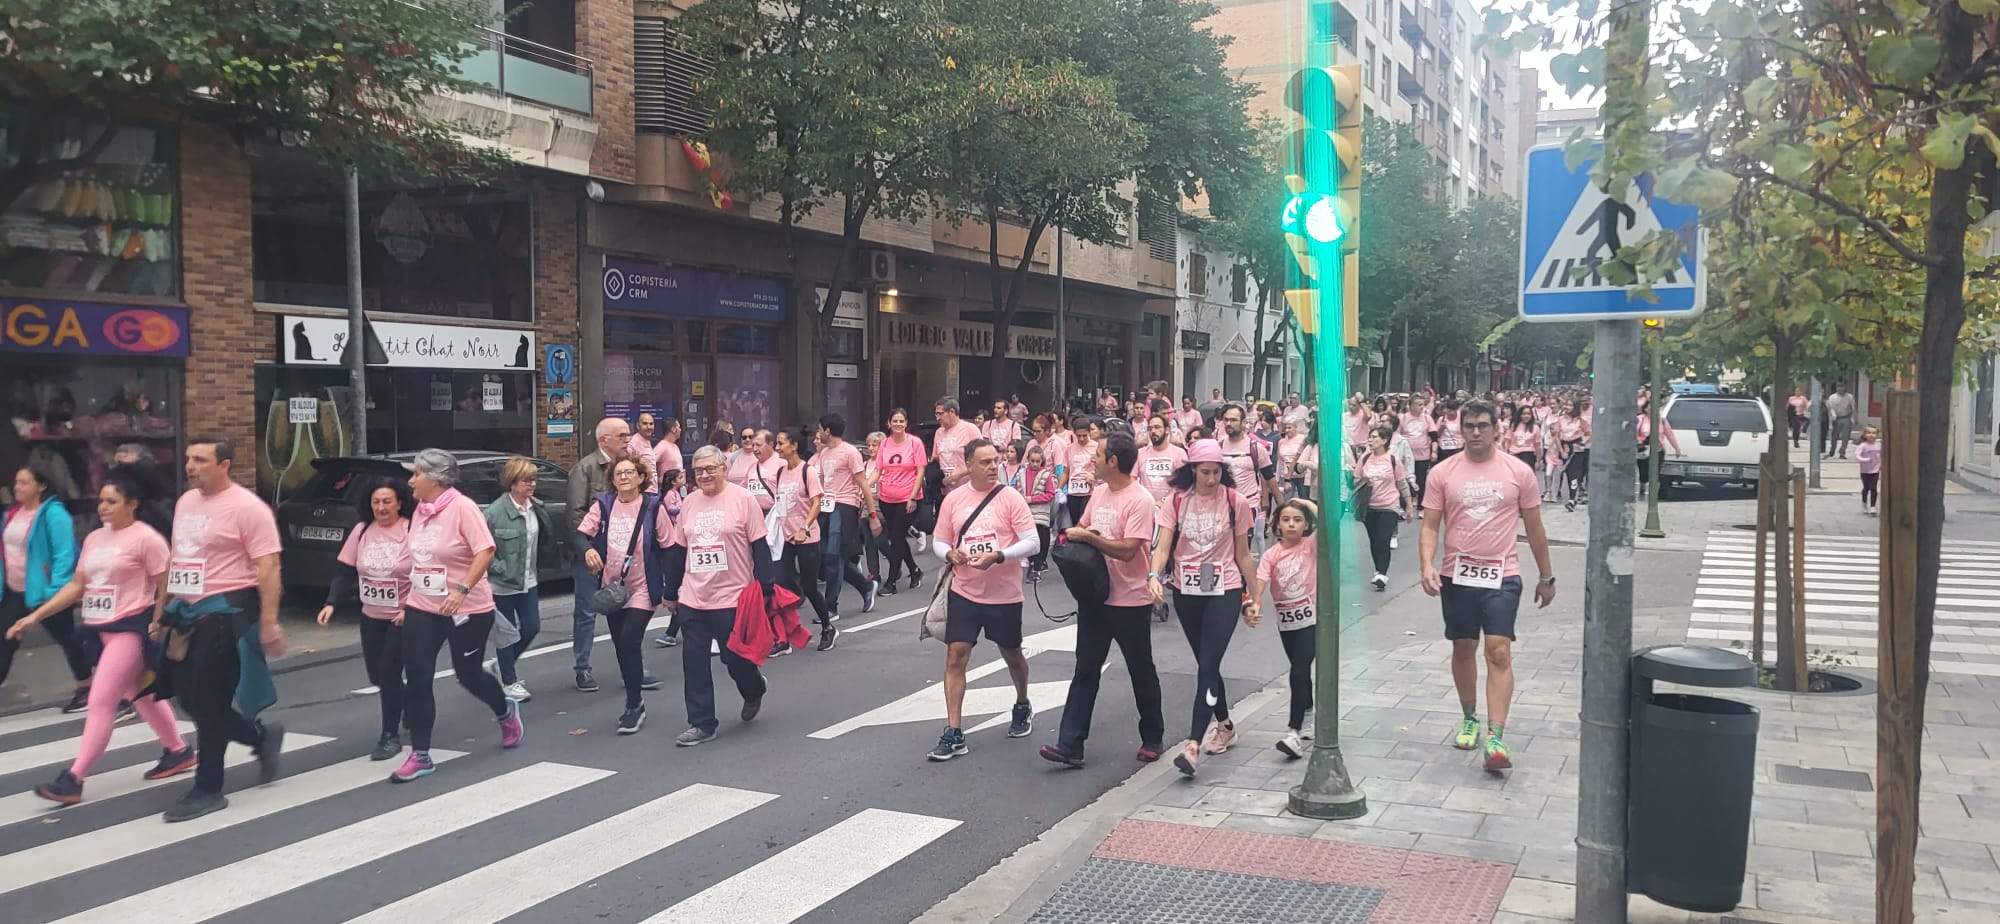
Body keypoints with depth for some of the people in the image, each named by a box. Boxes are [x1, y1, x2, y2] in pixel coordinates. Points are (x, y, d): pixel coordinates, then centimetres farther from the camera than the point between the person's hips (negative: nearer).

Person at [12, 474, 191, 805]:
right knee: (139, 695, 18)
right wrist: (35, 616, 8)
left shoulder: (146, 538, -12)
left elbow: (167, 588, -13)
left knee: (101, 702, -10)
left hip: (130, 628, -9)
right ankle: (178, 752, 33)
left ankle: (72, 780, -8)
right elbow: (77, 585, 14)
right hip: (101, 628, 9)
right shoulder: (94, 539, 12)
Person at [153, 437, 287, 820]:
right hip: (188, 612, 8)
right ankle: (262, 736, 29)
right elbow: (175, 560, 21)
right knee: (188, 696, 10)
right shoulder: (185, 502, 12)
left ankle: (208, 791, 7)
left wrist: (269, 623, -22)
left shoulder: (247, 507, -13)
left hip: (225, 613, -8)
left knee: (208, 702, -4)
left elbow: (268, 567, -17)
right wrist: (161, 612, 20)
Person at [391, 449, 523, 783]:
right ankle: (420, 756, 8)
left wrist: (461, 589, -30)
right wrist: (407, 598, 16)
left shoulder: (462, 507, -16)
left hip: (467, 609, -6)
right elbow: (414, 559, 16)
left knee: (468, 674, 8)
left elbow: (486, 550, -23)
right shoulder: (420, 511, 6)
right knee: (416, 680, 0)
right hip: (422, 608, 6)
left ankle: (506, 712, 39)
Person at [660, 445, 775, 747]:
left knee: (735, 658, 4)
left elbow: (759, 547, -6)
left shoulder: (742, 499, -6)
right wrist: (672, 592, 17)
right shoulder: (689, 502, 9)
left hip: (732, 597, -5)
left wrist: (765, 588, -9)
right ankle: (702, 724, 12)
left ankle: (755, 689, 36)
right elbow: (679, 550, 16)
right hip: (693, 598, 5)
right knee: (694, 662, 3)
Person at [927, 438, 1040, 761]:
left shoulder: (1010, 497, -9)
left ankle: (1022, 707, 44)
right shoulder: (953, 499, 0)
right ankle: (954, 734, -2)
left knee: (1011, 654, 16)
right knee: (955, 656, -6)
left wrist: (997, 557, -24)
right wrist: (950, 554, -14)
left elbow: (1032, 543, -11)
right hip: (964, 592, 2)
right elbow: (939, 541, 9)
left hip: (1004, 594, -2)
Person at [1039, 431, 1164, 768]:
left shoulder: (1140, 500, -18)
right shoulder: (1099, 493, 7)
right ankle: (1070, 745, 4)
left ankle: (1152, 739, 27)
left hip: (1131, 601, -7)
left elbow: (1127, 550, -26)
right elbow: (1082, 527, 20)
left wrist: (1088, 537, -20)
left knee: (1141, 673, 10)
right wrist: (1075, 533, -3)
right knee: (1085, 671, 4)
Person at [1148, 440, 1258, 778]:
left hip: (1224, 591, -3)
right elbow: (1164, 545, -7)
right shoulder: (1177, 501, 0)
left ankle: (1194, 744, -16)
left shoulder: (1236, 502, -3)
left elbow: (1243, 554, 4)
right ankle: (1224, 726, 36)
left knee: (1208, 665, -12)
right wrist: (1154, 576, -27)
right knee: (1207, 663, 15)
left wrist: (1253, 597, 6)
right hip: (1186, 592, 3)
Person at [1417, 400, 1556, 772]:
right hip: (1457, 575, 2)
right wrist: (1427, 565, -15)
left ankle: (1496, 738, -13)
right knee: (1463, 649, 13)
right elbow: (1430, 527, 1)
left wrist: (1546, 577, 12)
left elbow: (1534, 528, 8)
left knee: (1499, 652, -11)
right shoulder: (1443, 473, 1)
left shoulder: (1519, 472, 1)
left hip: (1502, 575, -2)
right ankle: (1470, 719, 33)